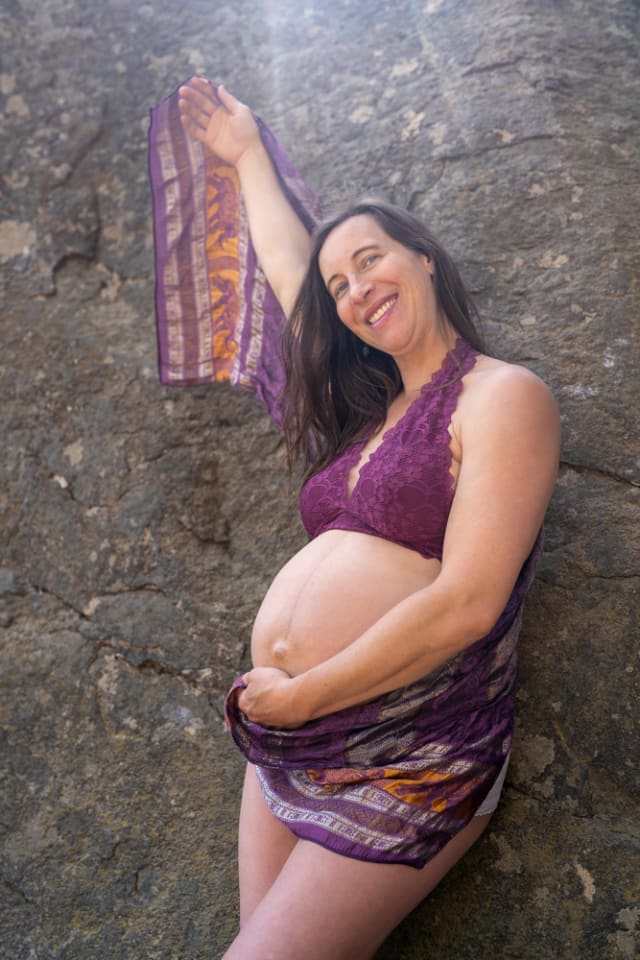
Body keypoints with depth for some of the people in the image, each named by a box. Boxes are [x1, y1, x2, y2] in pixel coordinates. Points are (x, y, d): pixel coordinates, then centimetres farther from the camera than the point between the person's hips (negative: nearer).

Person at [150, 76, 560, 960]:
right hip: (284, 740, 7)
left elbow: (468, 604, -16)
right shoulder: (373, 406, 14)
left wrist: (301, 697, -10)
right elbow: (285, 264, 28)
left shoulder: (503, 395, -7)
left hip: (409, 754, -7)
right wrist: (248, 155, 38)